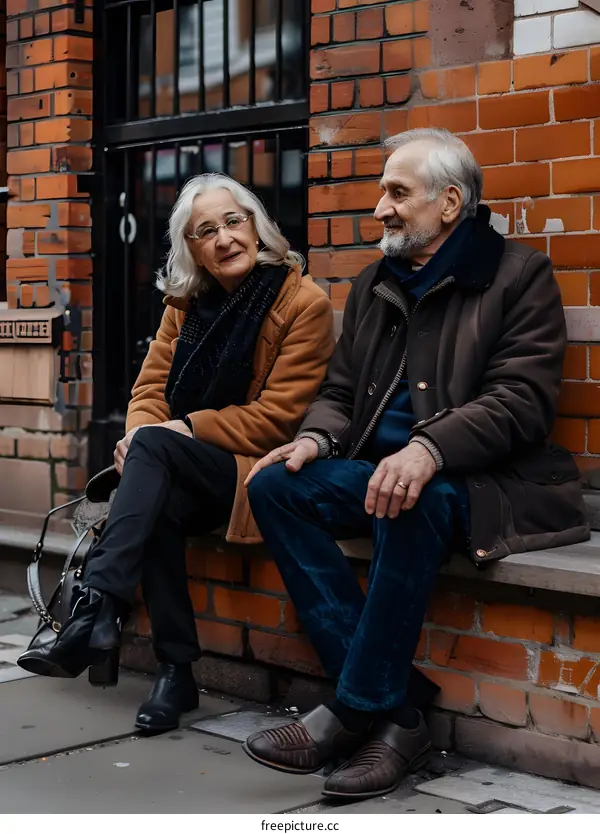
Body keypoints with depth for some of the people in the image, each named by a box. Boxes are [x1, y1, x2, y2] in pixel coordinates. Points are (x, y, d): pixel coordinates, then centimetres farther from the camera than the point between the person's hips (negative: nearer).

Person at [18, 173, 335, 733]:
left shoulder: (303, 304, -7)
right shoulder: (186, 304, 12)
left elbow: (275, 419, -13)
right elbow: (151, 386, 8)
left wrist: (182, 430, -17)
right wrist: (139, 434, -16)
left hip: (257, 471, -4)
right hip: (185, 476, 5)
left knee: (154, 444, -30)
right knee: (158, 507, -31)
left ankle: (95, 614, -36)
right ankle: (175, 672, -25)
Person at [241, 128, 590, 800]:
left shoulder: (518, 274, -2)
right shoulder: (375, 284, 18)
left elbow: (521, 399, -15)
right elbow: (341, 390, 19)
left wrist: (429, 449, -31)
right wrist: (316, 438, -6)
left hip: (480, 480, -7)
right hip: (380, 468, 7)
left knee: (411, 503, -39)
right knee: (275, 486, -18)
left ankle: (356, 710, -23)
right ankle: (397, 708, -21)